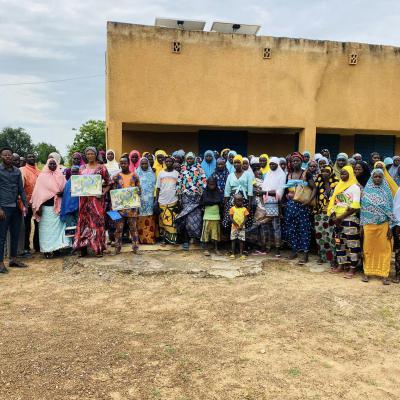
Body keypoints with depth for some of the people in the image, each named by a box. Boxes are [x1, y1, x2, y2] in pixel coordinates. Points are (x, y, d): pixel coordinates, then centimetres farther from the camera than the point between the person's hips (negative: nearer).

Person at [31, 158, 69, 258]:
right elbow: (38, 192, -2)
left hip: (58, 206, 3)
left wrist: (62, 193, -12)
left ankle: (56, 247, 11)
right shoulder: (42, 176, 3)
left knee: (58, 225, 1)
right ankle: (47, 249, 4)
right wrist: (38, 207, -9)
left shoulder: (60, 176, 10)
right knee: (47, 228, 0)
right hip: (47, 206, -2)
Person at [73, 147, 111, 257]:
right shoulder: (82, 168, 12)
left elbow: (108, 183, 1)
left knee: (97, 221, -2)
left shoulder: (101, 168, 1)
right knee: (84, 221, 4)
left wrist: (103, 193, -13)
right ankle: (83, 247, 11)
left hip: (97, 198, -4)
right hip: (84, 198, 4)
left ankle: (99, 248, 5)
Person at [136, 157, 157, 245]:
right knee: (141, 218, -6)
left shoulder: (152, 173, 13)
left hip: (150, 199, 1)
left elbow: (154, 186, 11)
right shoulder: (137, 173, 9)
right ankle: (141, 238, -2)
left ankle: (150, 238, 1)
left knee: (150, 219, -3)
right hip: (140, 199, -1)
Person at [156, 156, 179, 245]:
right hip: (162, 201, 1)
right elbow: (158, 188, 6)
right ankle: (163, 239, 12)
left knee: (173, 221, -1)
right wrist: (156, 200, 1)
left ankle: (173, 238, 6)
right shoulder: (161, 173, 5)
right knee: (163, 220, 4)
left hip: (173, 201, 0)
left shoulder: (176, 173, 4)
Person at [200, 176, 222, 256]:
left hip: (216, 216, 2)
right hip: (207, 216, -2)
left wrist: (210, 201, -6)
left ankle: (216, 248, 16)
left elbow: (220, 201, -2)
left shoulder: (217, 192, 7)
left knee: (216, 232, 5)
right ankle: (206, 249, 7)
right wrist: (215, 201, -4)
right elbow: (204, 202, -8)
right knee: (206, 233, -1)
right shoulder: (205, 192, 2)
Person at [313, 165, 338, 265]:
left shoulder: (336, 184, -3)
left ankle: (332, 258, 1)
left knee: (330, 236, -6)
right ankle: (321, 256, 18)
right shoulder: (318, 183, 10)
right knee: (319, 235, 6)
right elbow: (315, 197, 15)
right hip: (319, 213, 4)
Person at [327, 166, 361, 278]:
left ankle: (352, 268, 0)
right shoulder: (338, 186, 13)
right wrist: (333, 216, -3)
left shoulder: (355, 187, -7)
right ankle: (341, 265, 20)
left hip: (350, 219, -7)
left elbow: (355, 207, -14)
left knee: (352, 244, -5)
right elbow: (333, 202, 12)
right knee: (339, 243, 11)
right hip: (337, 220, 7)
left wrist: (341, 217, -14)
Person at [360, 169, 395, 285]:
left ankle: (384, 274, 9)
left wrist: (390, 227, -3)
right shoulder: (366, 191, 4)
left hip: (383, 225, 0)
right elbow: (363, 209, 5)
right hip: (369, 225, 1)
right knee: (368, 249, 6)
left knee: (384, 249, 1)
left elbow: (390, 209, 2)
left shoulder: (386, 191, 3)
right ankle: (367, 272, 17)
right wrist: (362, 225, 2)